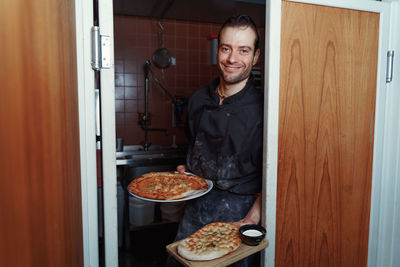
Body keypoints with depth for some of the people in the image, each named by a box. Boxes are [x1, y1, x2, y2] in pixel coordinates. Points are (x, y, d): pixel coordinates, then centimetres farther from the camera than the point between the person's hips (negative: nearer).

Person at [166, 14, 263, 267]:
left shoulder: (262, 108, -15)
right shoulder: (198, 99, 2)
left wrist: (253, 219, -21)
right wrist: (186, 171, 2)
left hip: (239, 210, -4)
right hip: (196, 206, 5)